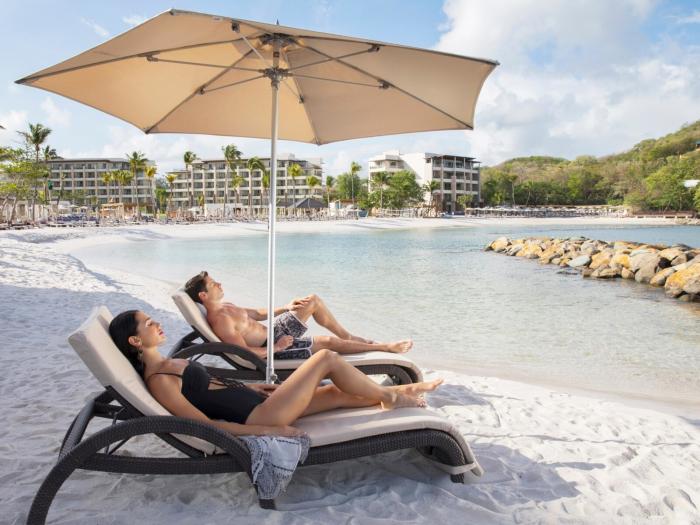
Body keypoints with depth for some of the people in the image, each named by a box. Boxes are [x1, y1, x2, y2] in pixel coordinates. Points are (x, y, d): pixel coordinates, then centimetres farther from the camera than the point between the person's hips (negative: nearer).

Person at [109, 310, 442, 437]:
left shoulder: (168, 365, 11)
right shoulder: (158, 381, -18)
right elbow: (204, 424, -21)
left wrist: (249, 386, 20)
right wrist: (266, 431, -19)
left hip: (255, 403, 9)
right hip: (257, 417, -9)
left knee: (337, 393, 12)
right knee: (327, 358, -7)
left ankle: (393, 396, 30)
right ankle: (389, 395, 12)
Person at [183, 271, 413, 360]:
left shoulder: (224, 307, 7)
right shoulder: (219, 320, -25)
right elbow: (246, 352, -30)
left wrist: (284, 308, 12)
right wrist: (275, 348, -20)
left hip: (274, 329, 10)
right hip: (272, 346, -10)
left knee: (314, 301, 8)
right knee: (328, 342, -11)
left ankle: (347, 335, 22)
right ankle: (386, 347, 2)